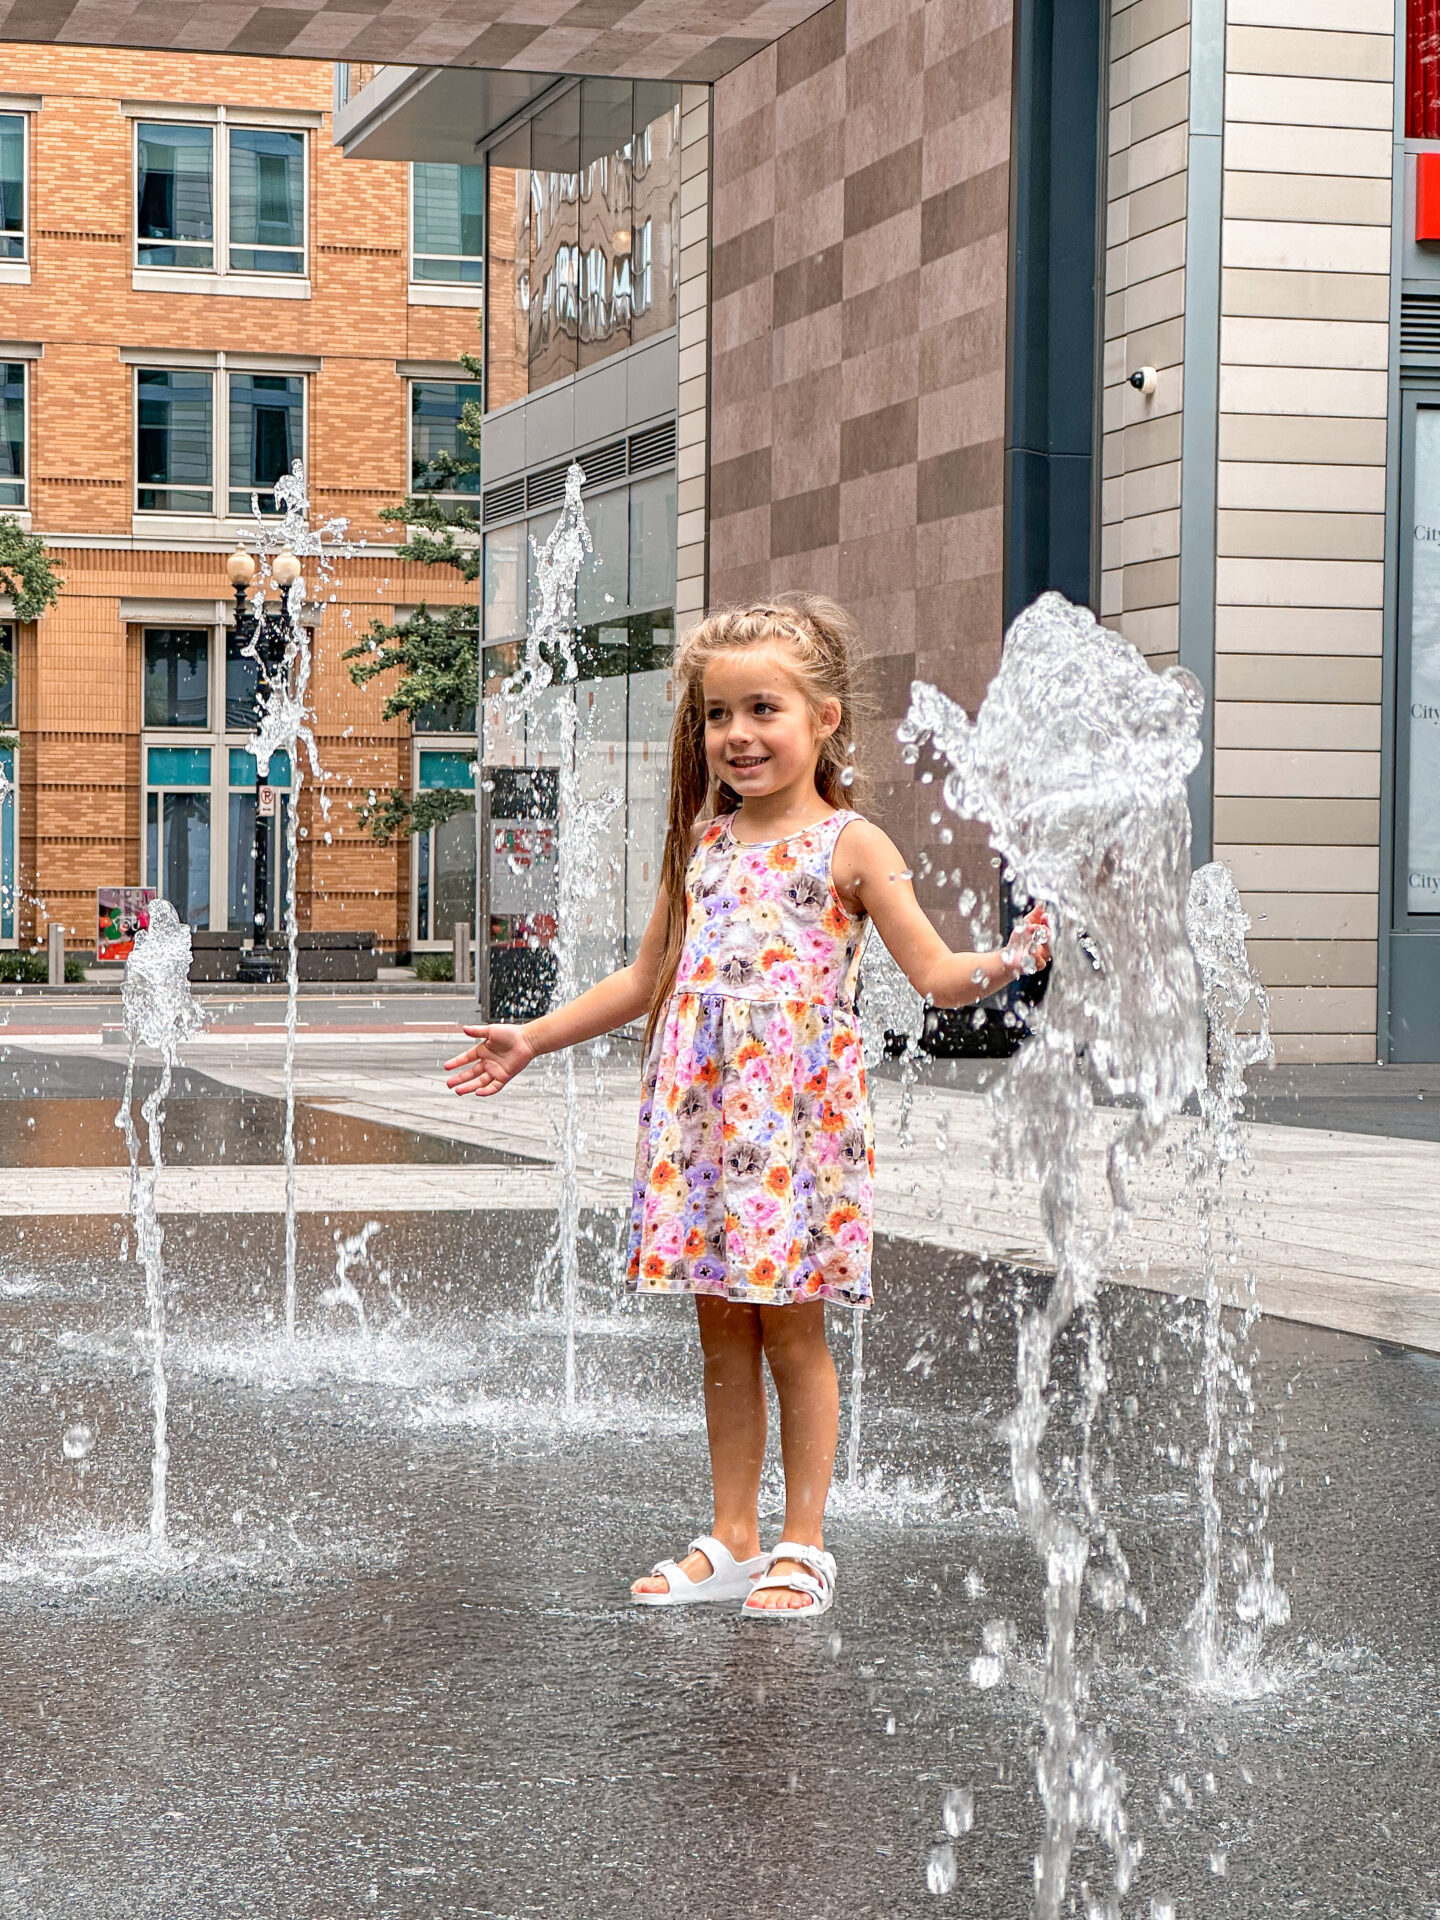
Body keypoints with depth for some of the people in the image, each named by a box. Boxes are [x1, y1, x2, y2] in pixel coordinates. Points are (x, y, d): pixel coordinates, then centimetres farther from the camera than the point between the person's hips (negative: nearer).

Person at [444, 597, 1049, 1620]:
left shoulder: (850, 845, -3)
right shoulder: (703, 842, 12)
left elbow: (935, 972, -8)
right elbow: (651, 976, 21)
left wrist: (1006, 962, -28)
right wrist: (534, 1038, 23)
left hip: (798, 1113, -5)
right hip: (702, 1108, 5)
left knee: (791, 1330, 0)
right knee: (722, 1329, 10)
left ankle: (801, 1547, 10)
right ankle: (732, 1540, 18)